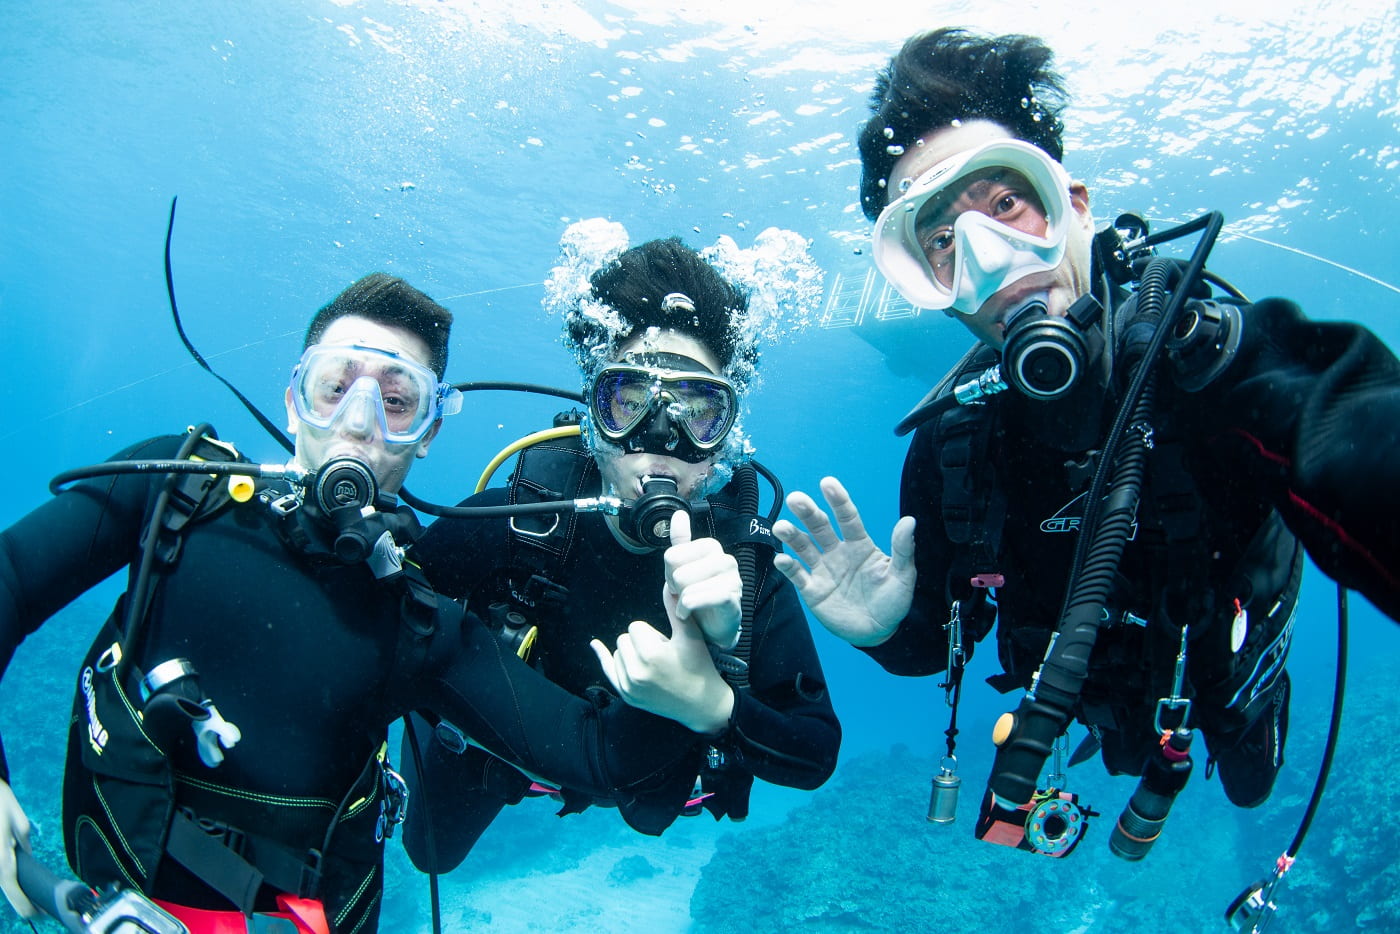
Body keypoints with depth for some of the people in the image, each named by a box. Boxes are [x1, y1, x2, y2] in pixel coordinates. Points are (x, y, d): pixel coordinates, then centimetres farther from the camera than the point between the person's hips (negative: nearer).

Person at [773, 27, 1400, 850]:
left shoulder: (1211, 356, -34)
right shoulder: (953, 433, -22)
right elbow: (941, 636, -10)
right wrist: (890, 629, -32)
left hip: (1230, 687, -3)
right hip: (1092, 703, 3)